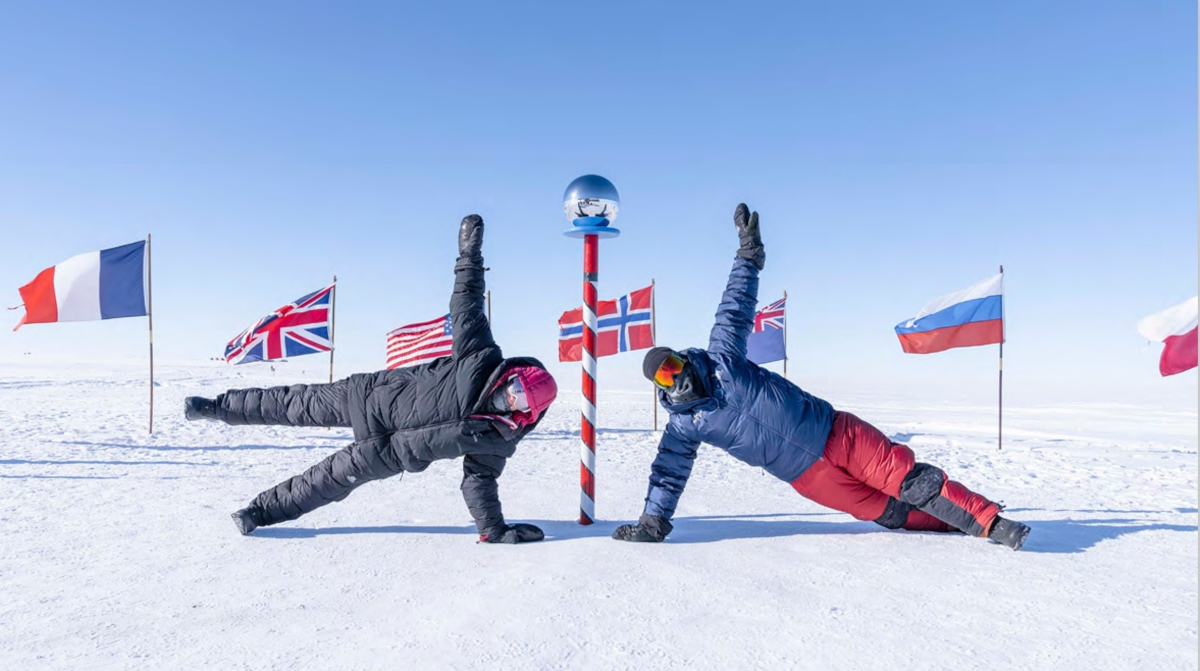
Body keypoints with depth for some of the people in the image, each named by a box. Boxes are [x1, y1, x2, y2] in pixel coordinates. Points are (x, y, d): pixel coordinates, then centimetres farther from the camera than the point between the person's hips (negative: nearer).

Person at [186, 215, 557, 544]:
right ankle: (217, 407, 32)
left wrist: (494, 529, -11)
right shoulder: (480, 360, -24)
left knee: (336, 477, 6)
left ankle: (263, 510, 31)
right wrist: (470, 254, -22)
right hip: (377, 394, -1)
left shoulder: (499, 438, -17)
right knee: (298, 404, 11)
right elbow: (467, 302, -18)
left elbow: (479, 478, -6)